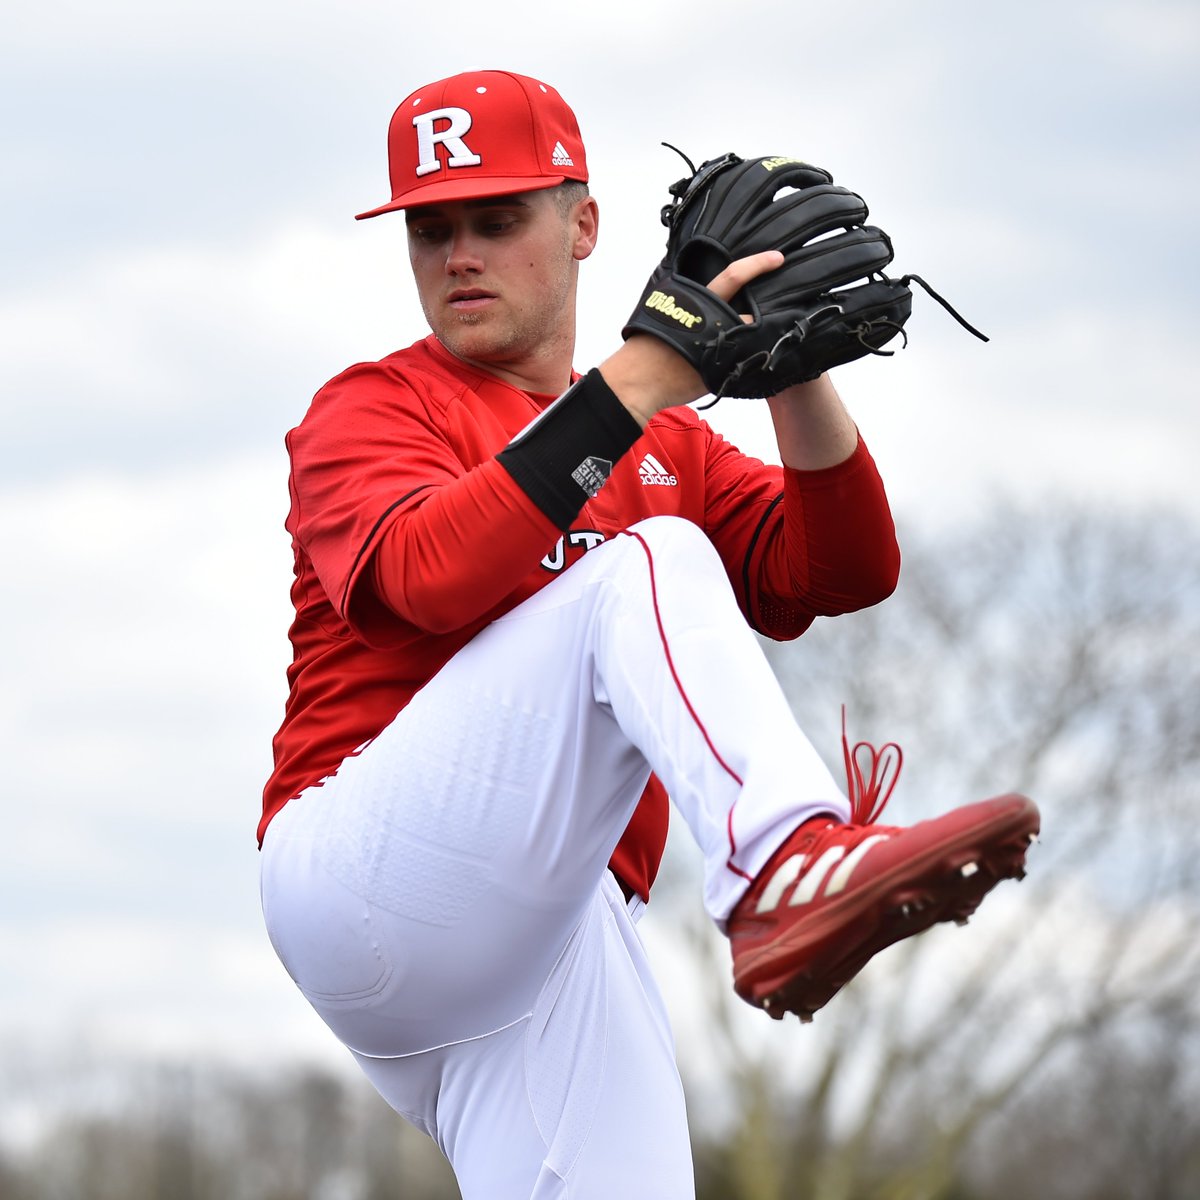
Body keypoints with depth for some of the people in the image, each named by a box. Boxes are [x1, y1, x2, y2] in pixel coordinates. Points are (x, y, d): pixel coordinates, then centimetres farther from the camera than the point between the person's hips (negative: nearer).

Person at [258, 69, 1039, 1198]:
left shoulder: (670, 447, 26)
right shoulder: (370, 408, 9)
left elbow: (843, 573, 9)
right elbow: (431, 575, -15)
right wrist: (642, 377, -20)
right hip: (365, 880, -5)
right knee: (649, 561, -23)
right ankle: (783, 866, -48)